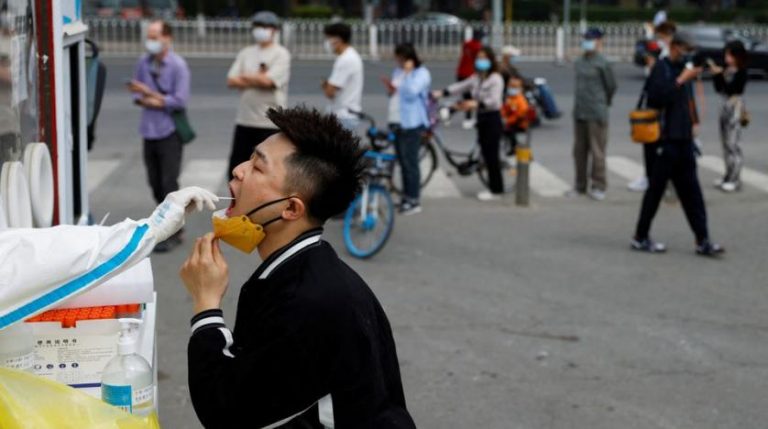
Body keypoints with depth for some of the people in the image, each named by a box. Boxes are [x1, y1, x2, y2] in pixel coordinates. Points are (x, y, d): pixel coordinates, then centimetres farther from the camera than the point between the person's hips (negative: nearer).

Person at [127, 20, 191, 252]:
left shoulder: (178, 65, -10)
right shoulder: (143, 62, 5)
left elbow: (180, 101, -15)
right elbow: (136, 92, 10)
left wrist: (149, 93, -13)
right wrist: (146, 101, -12)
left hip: (169, 132, -5)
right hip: (149, 130, 5)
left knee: (169, 184, -4)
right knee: (155, 183, 10)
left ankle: (173, 233, 5)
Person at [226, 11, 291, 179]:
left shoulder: (281, 54, -4)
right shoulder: (246, 53, 12)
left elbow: (267, 80, -17)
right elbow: (231, 81, 3)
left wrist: (244, 77, -2)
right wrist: (257, 79, -9)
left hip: (270, 122, -5)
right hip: (244, 120, 5)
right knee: (236, 169, 8)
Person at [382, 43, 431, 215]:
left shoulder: (421, 73, -7)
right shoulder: (397, 72, 17)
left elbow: (411, 92, -21)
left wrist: (408, 73, -16)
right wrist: (390, 89, 3)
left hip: (411, 124, -8)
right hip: (396, 123, 8)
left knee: (410, 162, -7)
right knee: (403, 162, 12)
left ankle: (414, 201, -2)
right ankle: (406, 197, 19)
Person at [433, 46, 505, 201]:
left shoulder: (496, 79, -13)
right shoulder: (476, 78, 11)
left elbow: (494, 100, -23)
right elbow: (460, 86, 5)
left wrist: (475, 104, -36)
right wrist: (441, 93, -9)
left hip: (492, 118, -8)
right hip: (481, 118, 8)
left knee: (492, 155, -5)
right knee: (486, 154, 11)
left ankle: (496, 190, 3)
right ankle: (493, 187, 19)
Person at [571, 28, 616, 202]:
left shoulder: (602, 63, -9)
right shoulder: (579, 62, 12)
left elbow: (611, 86, -2)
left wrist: (603, 104, 10)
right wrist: (580, 103, 14)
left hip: (596, 114, -7)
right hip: (579, 113, 7)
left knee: (597, 151, -3)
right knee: (579, 150, 11)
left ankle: (598, 187, 4)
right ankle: (580, 186, 20)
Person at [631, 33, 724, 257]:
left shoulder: (681, 68, 17)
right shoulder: (661, 68, -8)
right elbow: (656, 98, -23)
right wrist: (681, 81, -23)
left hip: (683, 140, 8)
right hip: (666, 139, -8)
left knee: (691, 192, 6)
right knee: (656, 190, 0)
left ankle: (702, 241, 6)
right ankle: (641, 237, 11)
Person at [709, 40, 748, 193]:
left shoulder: (741, 72, -11)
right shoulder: (726, 70, 8)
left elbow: (731, 89, -20)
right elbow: (718, 88, 10)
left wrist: (719, 74, -21)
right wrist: (715, 74, -1)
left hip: (735, 107, -8)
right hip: (725, 106, 8)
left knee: (733, 143, -7)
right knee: (726, 143, 11)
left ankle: (735, 180, -4)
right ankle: (729, 176, 19)